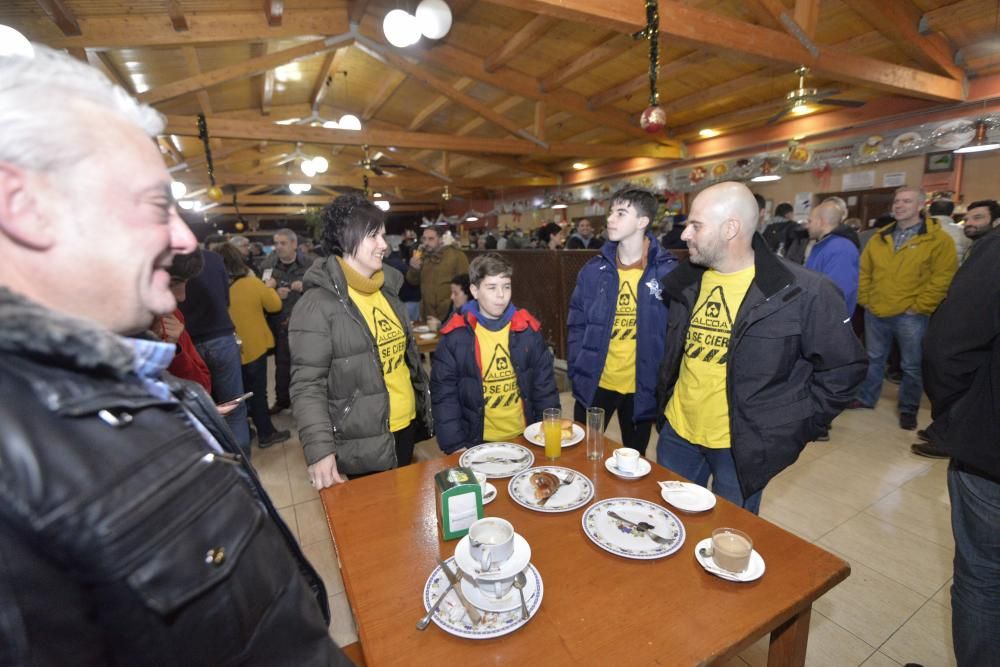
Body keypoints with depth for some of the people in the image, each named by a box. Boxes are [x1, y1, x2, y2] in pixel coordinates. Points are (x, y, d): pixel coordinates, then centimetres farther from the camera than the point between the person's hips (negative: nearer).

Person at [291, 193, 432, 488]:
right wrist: (320, 450, -26)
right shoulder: (318, 304, -17)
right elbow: (307, 387, -18)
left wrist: (426, 407, 14)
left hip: (407, 427, 7)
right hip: (361, 447, -7)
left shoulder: (387, 289, 6)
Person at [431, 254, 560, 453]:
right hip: (478, 443, -1)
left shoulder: (527, 329, -1)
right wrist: (456, 446, -10)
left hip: (525, 438, 2)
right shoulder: (455, 336, -9)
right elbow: (444, 396, -5)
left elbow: (545, 385, 5)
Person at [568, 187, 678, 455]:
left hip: (642, 387, -1)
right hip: (594, 383, 2)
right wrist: (576, 372, -3)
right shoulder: (594, 269, -3)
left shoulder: (667, 271, -10)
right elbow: (577, 325, 1)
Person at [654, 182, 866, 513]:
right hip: (677, 431, 5)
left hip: (742, 446, -4)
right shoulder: (685, 282, 1)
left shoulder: (803, 292, -16)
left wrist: (794, 429, -7)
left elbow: (844, 368, -8)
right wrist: (663, 394, 10)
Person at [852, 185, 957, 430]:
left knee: (912, 366, 7)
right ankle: (866, 398, 30)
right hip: (875, 313, 4)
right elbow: (864, 272, 13)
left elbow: (943, 278, -10)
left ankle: (908, 409, 23)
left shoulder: (938, 239, -6)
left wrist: (919, 307, -13)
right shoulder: (879, 239, 8)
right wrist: (865, 299, 5)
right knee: (874, 359, 17)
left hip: (910, 316, -4)